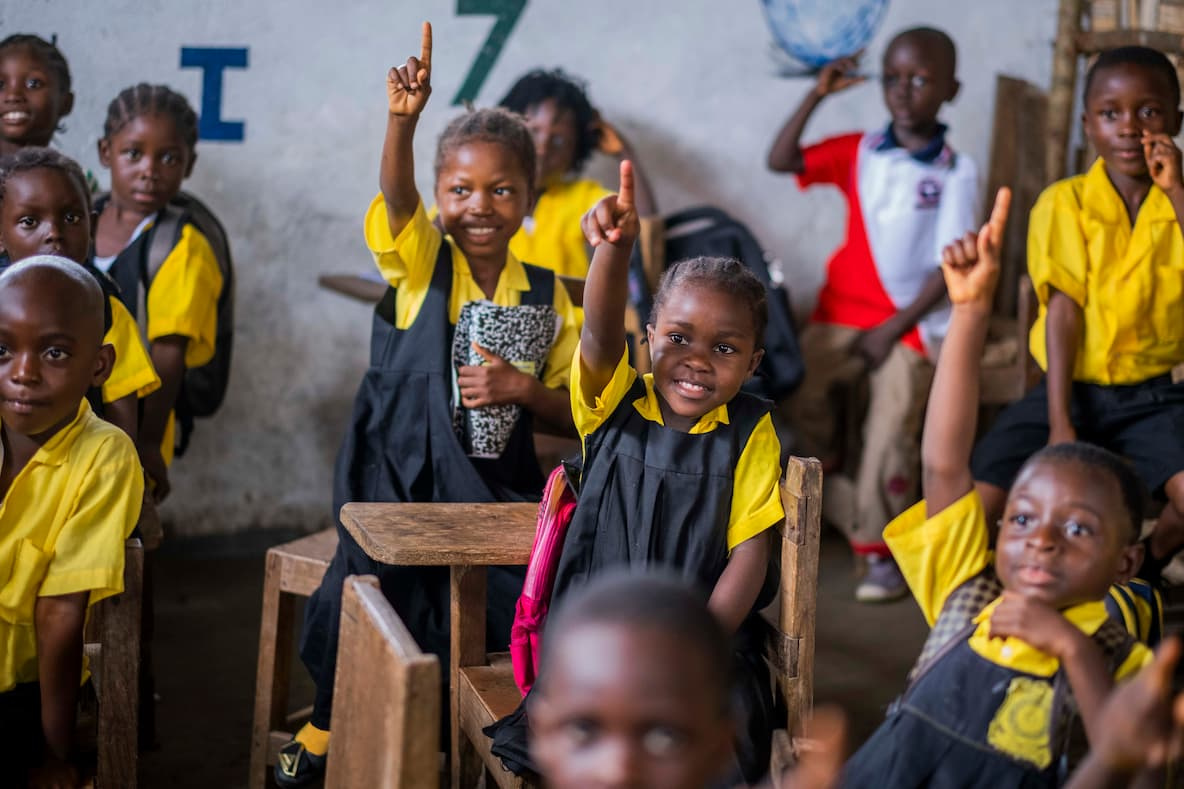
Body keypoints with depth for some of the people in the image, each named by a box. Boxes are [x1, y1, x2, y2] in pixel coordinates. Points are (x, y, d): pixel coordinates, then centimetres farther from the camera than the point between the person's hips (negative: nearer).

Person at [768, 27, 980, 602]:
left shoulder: (957, 173, -4)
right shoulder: (858, 152, 6)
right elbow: (780, 161, -1)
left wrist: (895, 328, -12)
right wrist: (817, 95, -8)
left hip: (912, 323, -3)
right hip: (842, 312, 4)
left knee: (891, 426, -13)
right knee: (797, 389, -11)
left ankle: (880, 549, 2)